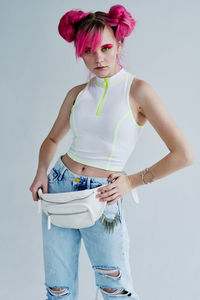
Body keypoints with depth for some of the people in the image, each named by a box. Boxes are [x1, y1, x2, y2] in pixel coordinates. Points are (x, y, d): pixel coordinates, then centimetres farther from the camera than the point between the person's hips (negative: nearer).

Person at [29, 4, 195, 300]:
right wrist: (42, 172, 1)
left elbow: (184, 155, -13)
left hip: (103, 201, -4)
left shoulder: (137, 90, -9)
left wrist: (132, 181, -8)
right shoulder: (77, 93, 5)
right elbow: (52, 140, 20)